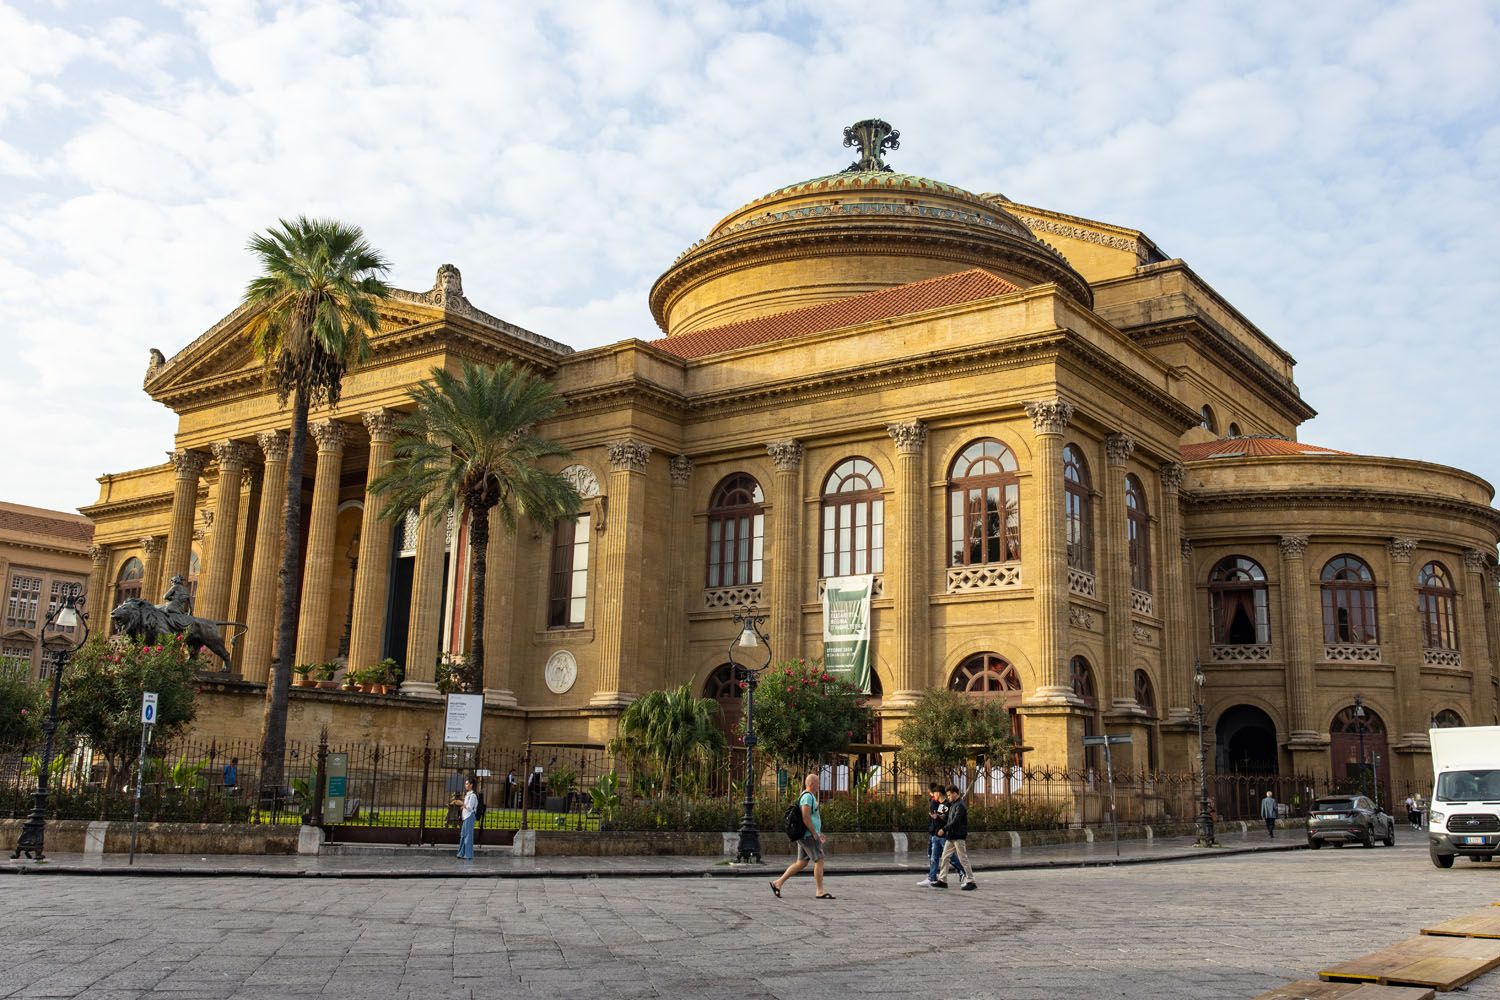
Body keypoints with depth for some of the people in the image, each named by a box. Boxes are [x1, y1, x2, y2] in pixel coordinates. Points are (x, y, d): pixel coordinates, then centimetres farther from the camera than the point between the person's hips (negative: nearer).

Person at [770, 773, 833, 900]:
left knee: (801, 863, 10)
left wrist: (819, 833, 22)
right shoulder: (808, 796, -15)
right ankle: (819, 892, -3)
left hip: (805, 836, 10)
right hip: (808, 835, -10)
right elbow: (806, 818, -23)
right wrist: (815, 834, -18)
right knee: (819, 860, -6)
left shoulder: (808, 796, 19)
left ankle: (778, 883, 9)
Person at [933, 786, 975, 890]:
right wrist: (942, 817, 2)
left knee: (963, 859, -5)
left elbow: (955, 821, -22)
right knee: (945, 857, 9)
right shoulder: (953, 804, 16)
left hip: (959, 836, -9)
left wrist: (944, 829, -20)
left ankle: (971, 882, 1)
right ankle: (942, 880, 13)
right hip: (951, 836, 9)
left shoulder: (960, 805, -14)